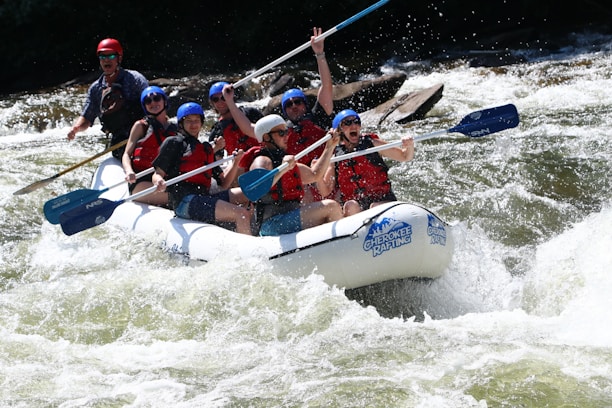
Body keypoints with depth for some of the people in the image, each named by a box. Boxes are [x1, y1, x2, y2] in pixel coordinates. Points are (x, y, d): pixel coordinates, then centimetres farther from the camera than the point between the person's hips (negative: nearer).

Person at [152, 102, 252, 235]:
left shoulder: (206, 148, 29)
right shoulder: (173, 143, 10)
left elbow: (223, 183, 23)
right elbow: (157, 174, 2)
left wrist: (235, 162, 9)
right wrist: (159, 182, -21)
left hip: (205, 198, 7)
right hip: (185, 201, -7)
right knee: (242, 214, -23)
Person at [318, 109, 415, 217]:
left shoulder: (371, 143, 7)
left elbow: (405, 157, 7)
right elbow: (326, 191, 5)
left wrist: (409, 146, -15)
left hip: (383, 202, -1)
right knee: (351, 206, -31)